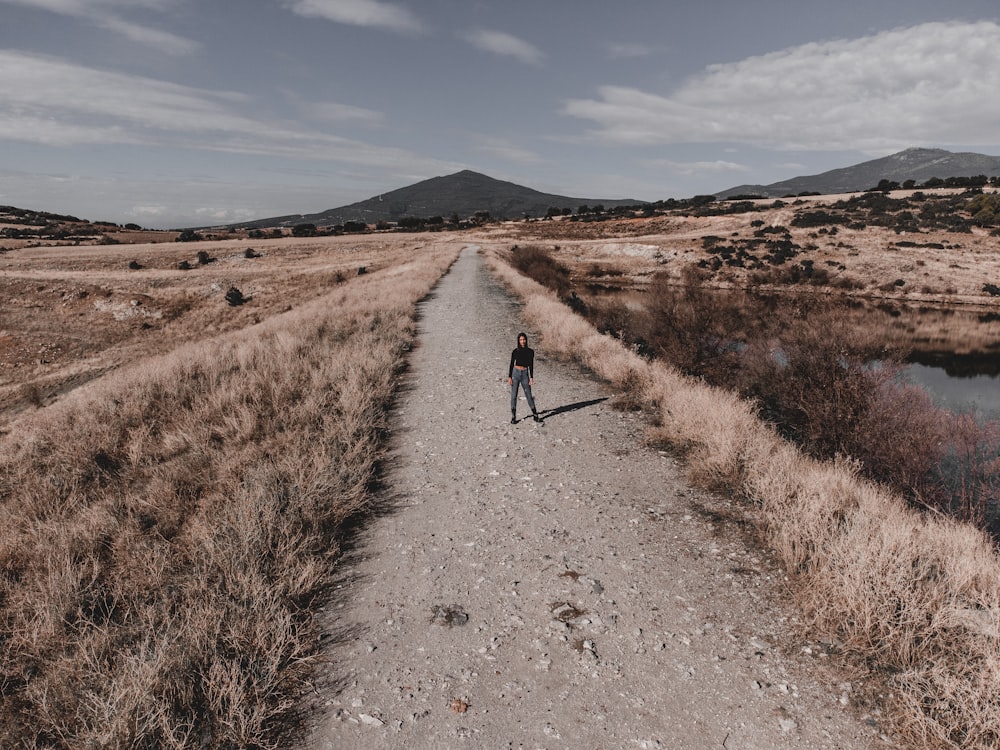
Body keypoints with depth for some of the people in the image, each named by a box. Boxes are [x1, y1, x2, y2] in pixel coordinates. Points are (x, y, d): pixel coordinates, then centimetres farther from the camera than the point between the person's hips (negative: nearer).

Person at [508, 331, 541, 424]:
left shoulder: (530, 351, 1)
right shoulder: (515, 351, -2)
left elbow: (531, 365, 4)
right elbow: (511, 364, 2)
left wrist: (531, 377, -1)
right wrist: (509, 377, -3)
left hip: (525, 375, 0)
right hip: (515, 373, 0)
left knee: (529, 395, 2)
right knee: (514, 396, 2)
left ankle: (535, 415, 13)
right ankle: (513, 417, 9)